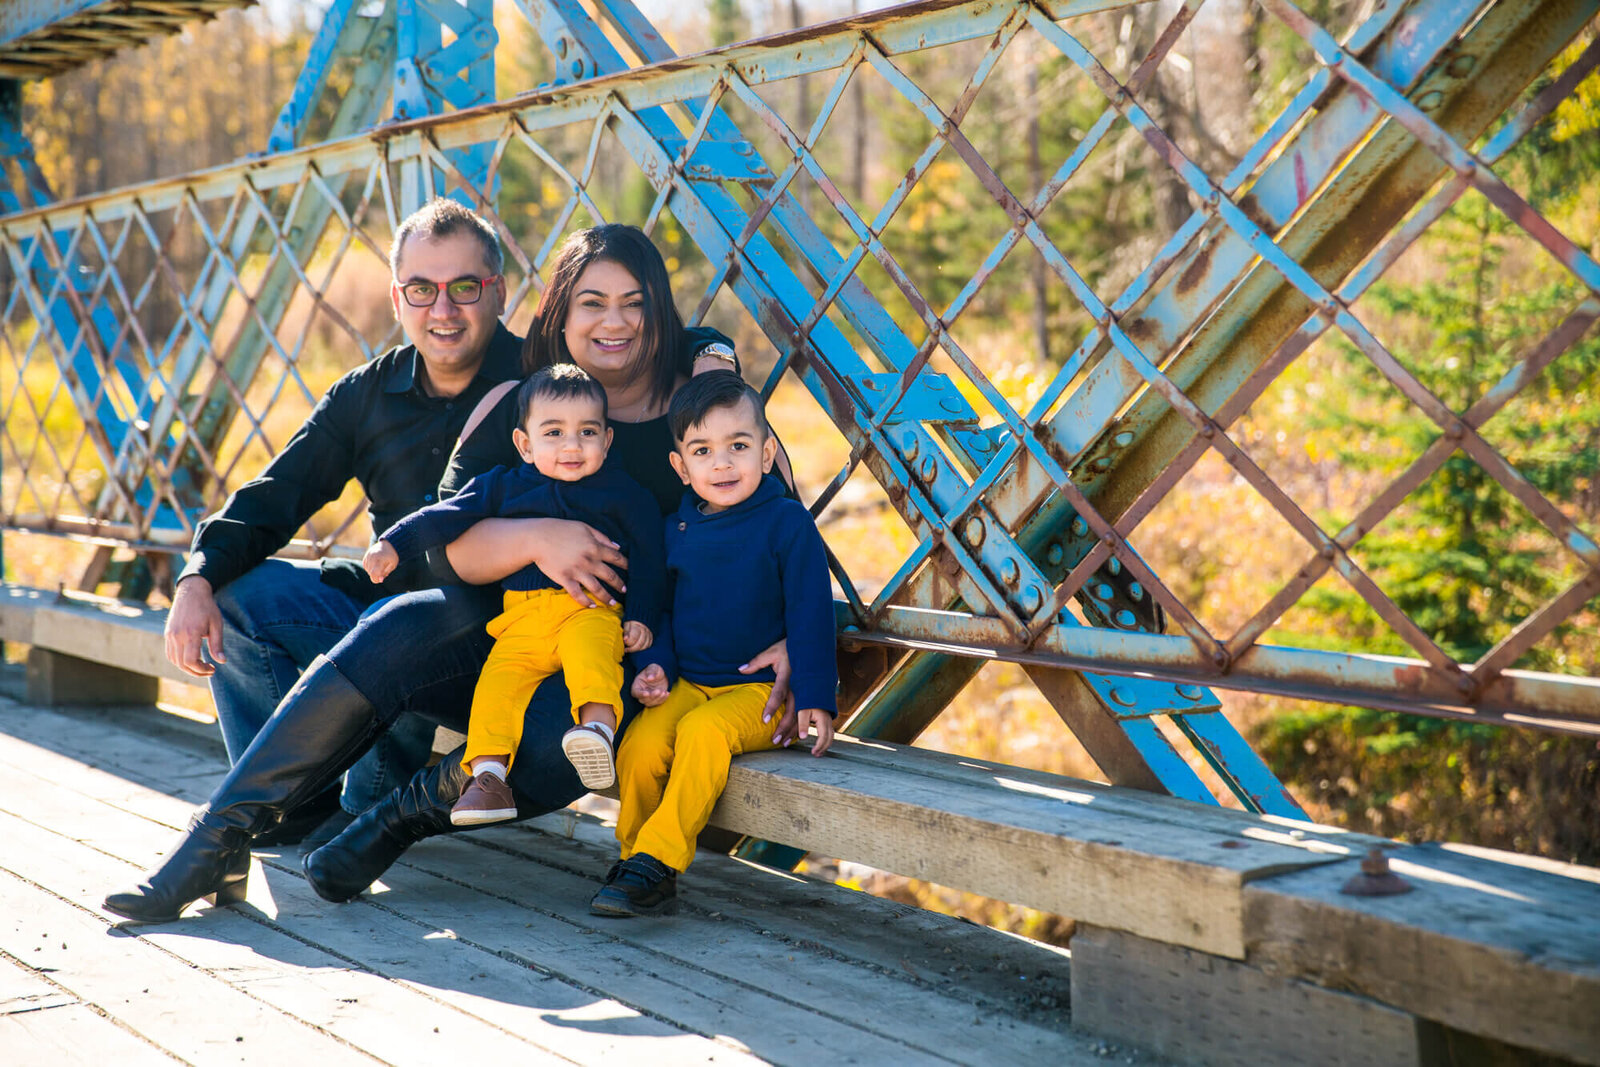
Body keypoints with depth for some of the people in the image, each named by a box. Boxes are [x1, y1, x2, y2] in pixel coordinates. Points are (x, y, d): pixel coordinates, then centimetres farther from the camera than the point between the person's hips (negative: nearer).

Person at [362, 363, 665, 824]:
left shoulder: (623, 492, 12)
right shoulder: (504, 485, 19)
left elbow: (649, 559, 11)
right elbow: (450, 515, 17)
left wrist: (641, 618, -1)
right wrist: (393, 544, 5)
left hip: (591, 609, -3)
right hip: (522, 617, 3)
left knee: (588, 644, -36)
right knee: (499, 678, -20)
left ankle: (599, 723, -54)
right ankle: (488, 775, -22)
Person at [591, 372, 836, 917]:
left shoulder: (787, 523, -5)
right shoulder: (676, 528, 10)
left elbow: (811, 614, -7)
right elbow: (660, 607, 20)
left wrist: (814, 699, -14)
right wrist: (654, 664, 2)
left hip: (763, 688, -4)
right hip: (689, 683, 5)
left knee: (703, 731, -32)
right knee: (640, 744, -22)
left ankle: (657, 863, -26)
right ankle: (633, 861, -5)